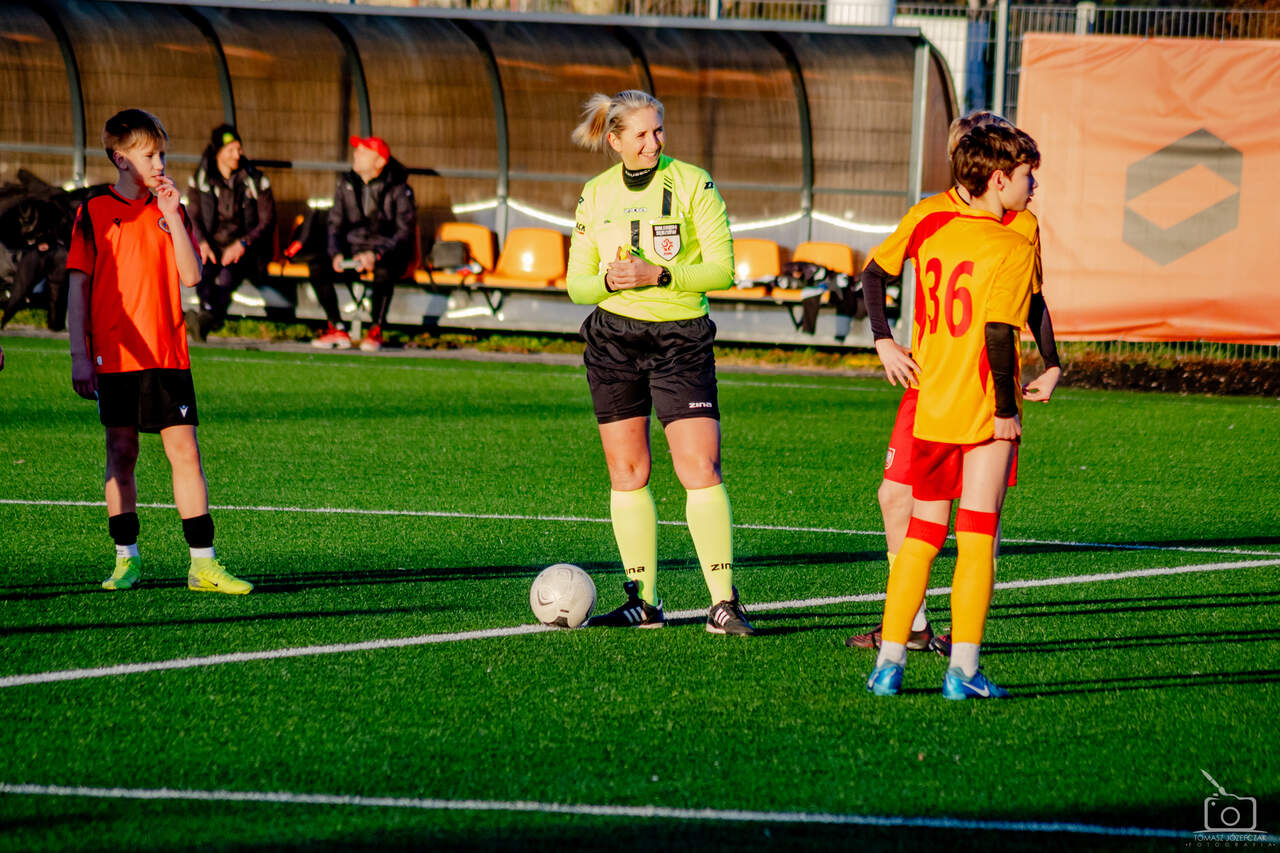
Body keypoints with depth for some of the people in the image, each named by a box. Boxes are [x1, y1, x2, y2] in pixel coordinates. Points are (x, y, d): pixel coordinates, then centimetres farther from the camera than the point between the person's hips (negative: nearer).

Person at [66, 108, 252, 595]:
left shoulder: (171, 212, 9)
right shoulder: (94, 213, 1)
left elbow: (191, 277, -2)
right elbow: (78, 288, 0)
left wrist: (172, 216, -9)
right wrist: (80, 357, -6)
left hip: (167, 355, 2)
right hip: (115, 357, -2)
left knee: (185, 452, -4)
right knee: (121, 454, 4)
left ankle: (203, 564, -4)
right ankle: (126, 559, 14)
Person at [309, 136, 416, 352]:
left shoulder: (398, 189, -8)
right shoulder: (346, 184, 6)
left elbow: (404, 233, -11)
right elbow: (335, 224, 8)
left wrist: (376, 255, -25)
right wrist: (336, 254, -12)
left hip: (388, 253, -4)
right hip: (354, 250, 4)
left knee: (384, 271, -39)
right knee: (317, 267, -22)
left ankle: (375, 332, -25)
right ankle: (337, 329, -17)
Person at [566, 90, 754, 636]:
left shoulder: (692, 183, -4)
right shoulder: (596, 194, 7)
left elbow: (722, 268, -7)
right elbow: (577, 284, 9)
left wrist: (659, 274, -20)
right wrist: (610, 281, -13)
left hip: (682, 339, -3)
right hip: (612, 340, 3)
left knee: (700, 468, -13)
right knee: (627, 472, 3)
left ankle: (724, 602, -12)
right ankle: (643, 601, 11)